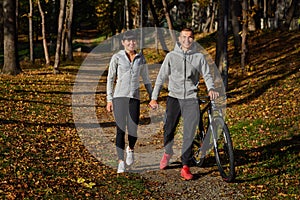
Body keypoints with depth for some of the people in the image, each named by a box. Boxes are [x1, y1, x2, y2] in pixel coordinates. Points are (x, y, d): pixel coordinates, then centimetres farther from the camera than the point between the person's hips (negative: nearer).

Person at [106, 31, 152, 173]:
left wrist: (152, 97, 11)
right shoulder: (117, 57, 2)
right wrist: (109, 100, 0)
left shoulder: (141, 59, 10)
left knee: (133, 131, -3)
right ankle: (121, 162, 5)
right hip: (119, 97, -2)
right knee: (120, 130, -6)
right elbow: (110, 79, 4)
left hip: (134, 97, 2)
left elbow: (146, 79, 17)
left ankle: (130, 149, 31)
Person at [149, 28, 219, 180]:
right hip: (174, 97, 0)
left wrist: (211, 89, -12)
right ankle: (167, 153, 30)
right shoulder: (171, 56, 6)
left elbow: (207, 75, 9)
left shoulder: (199, 57, 7)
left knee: (189, 132, -9)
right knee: (168, 129, -2)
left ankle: (185, 167, -5)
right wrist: (154, 98, 0)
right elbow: (161, 77, 6)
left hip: (191, 99, 0)